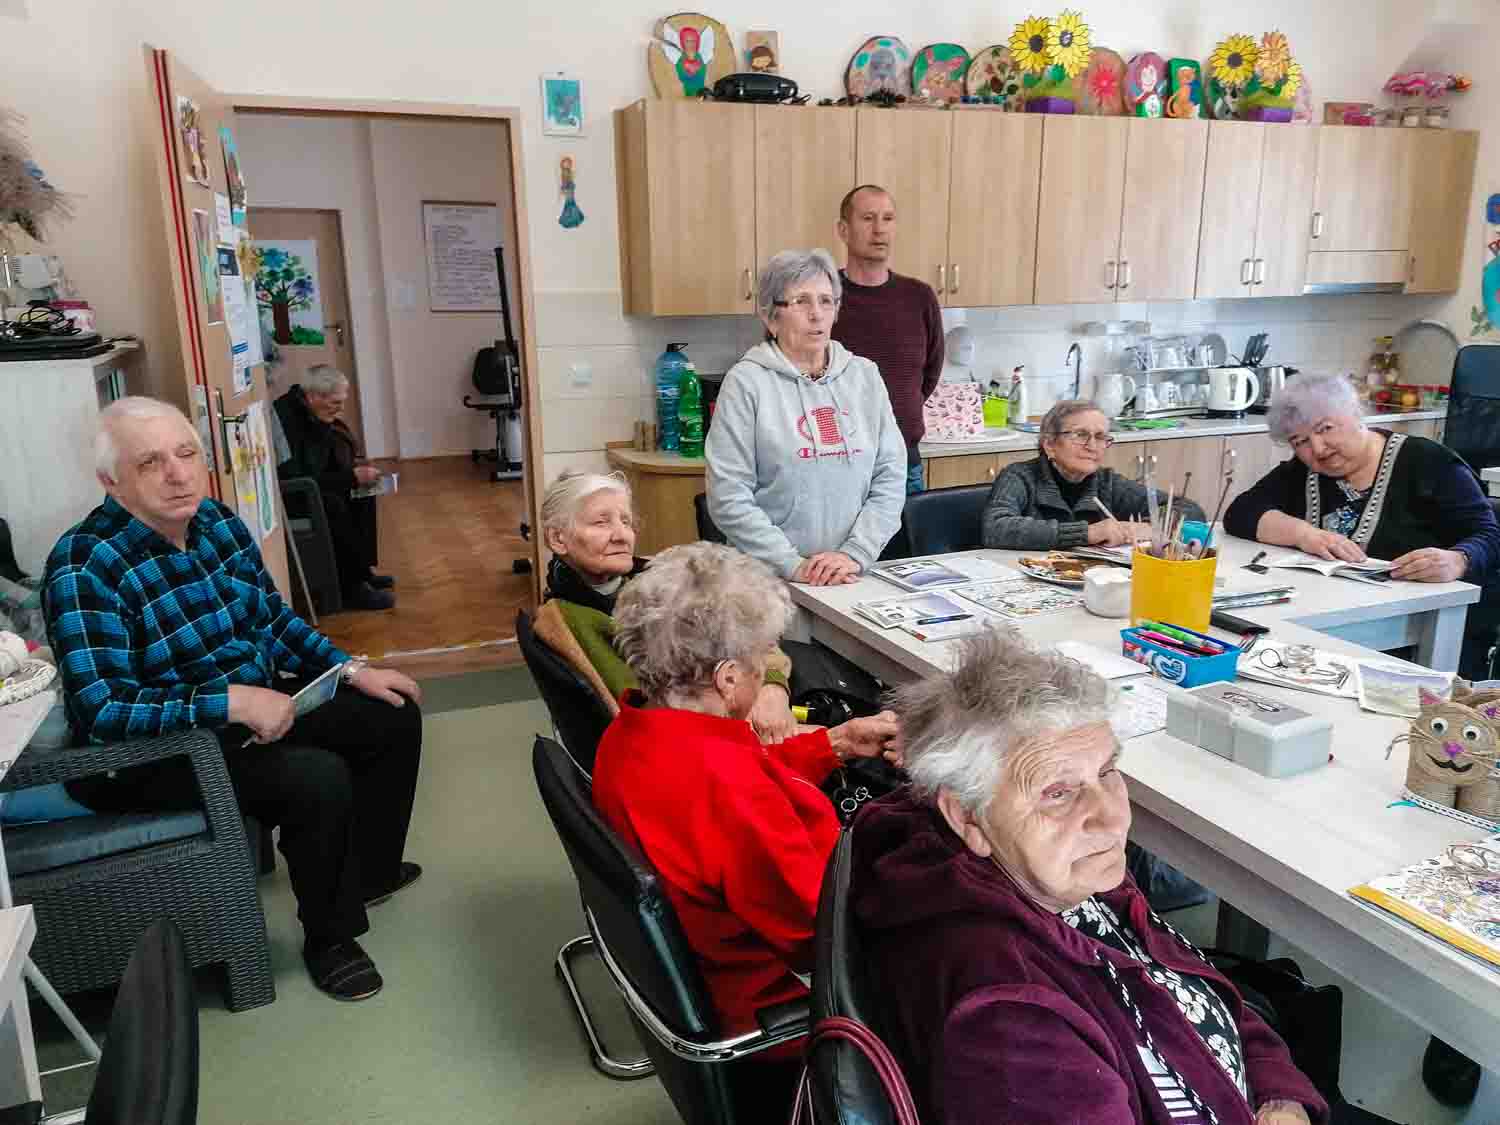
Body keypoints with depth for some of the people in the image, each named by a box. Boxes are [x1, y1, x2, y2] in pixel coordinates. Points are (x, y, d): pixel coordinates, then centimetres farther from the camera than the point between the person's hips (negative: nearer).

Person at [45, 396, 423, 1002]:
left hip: (255, 703, 8)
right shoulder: (85, 569, -25)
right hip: (158, 747, -8)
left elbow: (274, 618, 10)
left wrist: (352, 670, 1)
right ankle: (329, 937, -1)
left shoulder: (218, 523, -3)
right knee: (320, 780, -29)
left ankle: (366, 872, 29)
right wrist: (234, 701, -33)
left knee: (394, 719, 8)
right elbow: (99, 712, -30)